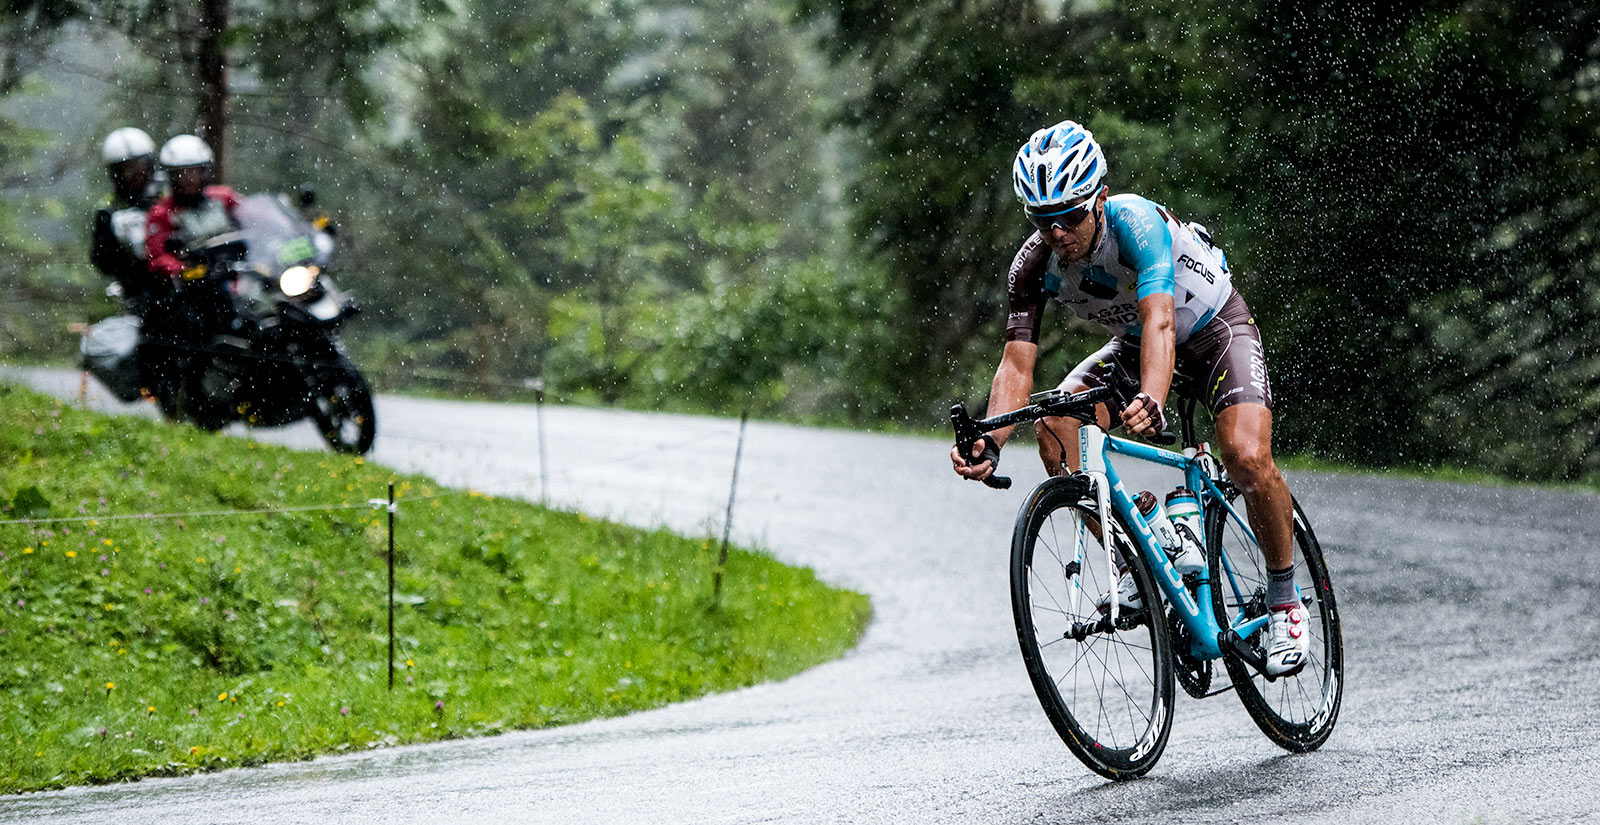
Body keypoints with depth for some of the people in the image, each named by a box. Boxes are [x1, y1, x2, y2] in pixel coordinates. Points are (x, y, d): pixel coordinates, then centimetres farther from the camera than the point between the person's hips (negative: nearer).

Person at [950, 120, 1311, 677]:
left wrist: (1151, 401, -68)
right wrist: (989, 442, -42)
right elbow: (1018, 362, -24)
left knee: (1247, 458, -27)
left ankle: (1285, 600, -4)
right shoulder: (1033, 266, -21)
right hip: (1133, 342, 5)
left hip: (1215, 328, -5)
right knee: (1054, 425, -19)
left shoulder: (1137, 222, -35)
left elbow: (1159, 321, -49)